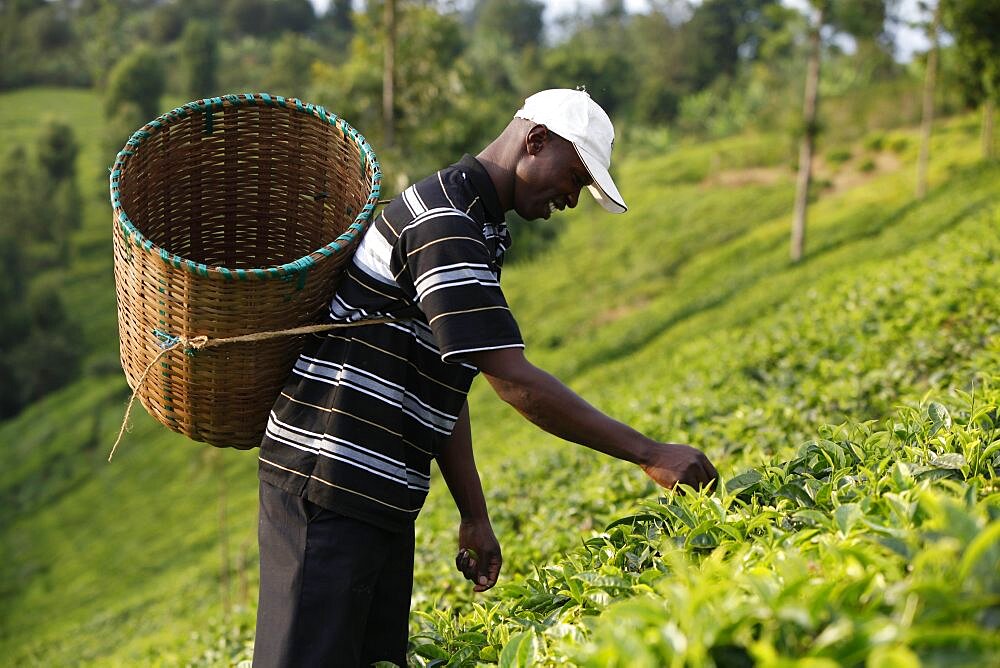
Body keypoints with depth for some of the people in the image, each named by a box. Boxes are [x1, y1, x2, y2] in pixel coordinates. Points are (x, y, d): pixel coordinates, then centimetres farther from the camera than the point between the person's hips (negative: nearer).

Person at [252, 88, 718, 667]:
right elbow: (517, 383, -22)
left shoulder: (472, 226, 17)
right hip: (327, 479, -10)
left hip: (381, 498, 10)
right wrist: (650, 454, -19)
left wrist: (475, 516, 15)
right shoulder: (442, 224, -16)